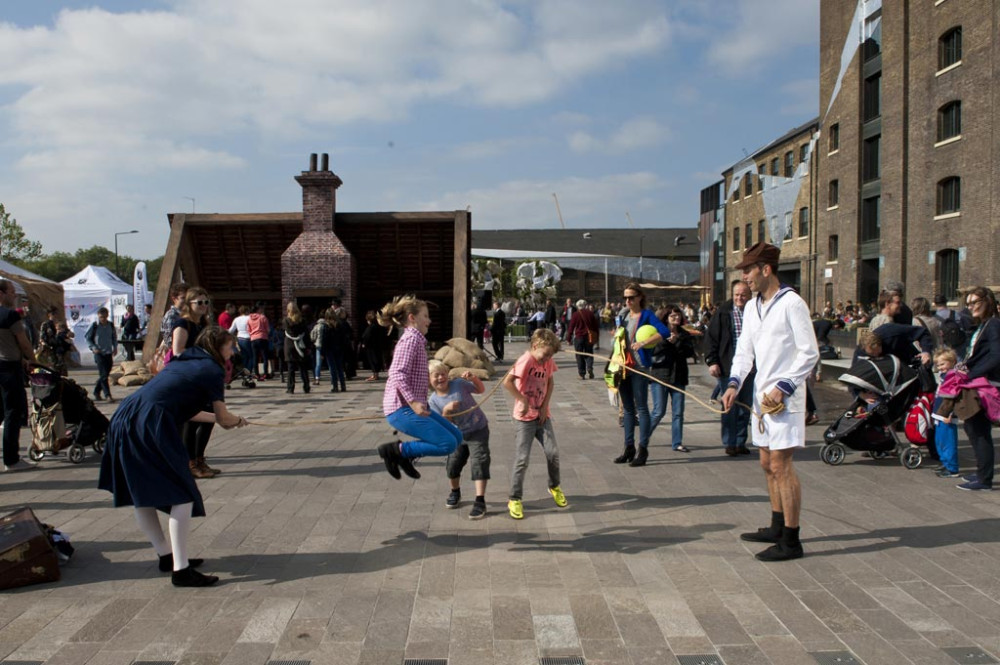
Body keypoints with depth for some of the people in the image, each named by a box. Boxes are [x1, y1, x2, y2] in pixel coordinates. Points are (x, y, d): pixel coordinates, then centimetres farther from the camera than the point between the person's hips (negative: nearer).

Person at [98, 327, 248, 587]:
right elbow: (224, 420, 7)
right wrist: (237, 420, 30)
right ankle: (180, 570, -4)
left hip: (123, 420, 9)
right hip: (151, 426, -9)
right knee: (183, 495, -2)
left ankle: (167, 556, 30)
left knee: (140, 493, 17)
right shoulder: (211, 370, 3)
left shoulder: (181, 362, 26)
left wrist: (225, 418, 39)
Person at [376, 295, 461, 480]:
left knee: (456, 436, 10)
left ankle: (404, 456, 12)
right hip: (402, 409, -10)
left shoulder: (416, 339, 19)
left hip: (412, 407, 10)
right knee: (448, 444, -16)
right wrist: (413, 402, -30)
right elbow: (398, 374, -23)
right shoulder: (411, 338, -11)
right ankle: (395, 450, -6)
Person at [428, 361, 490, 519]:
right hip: (459, 434, 3)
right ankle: (455, 492, 38)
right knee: (452, 464, 8)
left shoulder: (459, 384, -14)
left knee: (479, 463, -13)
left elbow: (481, 390, -1)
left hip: (478, 430, -3)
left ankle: (480, 501, -10)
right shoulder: (433, 401, -9)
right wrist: (446, 411, -29)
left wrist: (473, 379, -21)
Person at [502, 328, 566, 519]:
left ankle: (554, 486, 29)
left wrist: (545, 405, 2)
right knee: (522, 459, -5)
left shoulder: (548, 361, 1)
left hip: (542, 415, 6)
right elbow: (507, 382, -30)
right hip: (524, 418, -6)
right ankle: (514, 499, 8)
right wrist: (523, 400, -24)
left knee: (553, 453, 2)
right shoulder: (526, 360, -20)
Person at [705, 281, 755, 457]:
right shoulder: (723, 312, -3)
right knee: (729, 407, 2)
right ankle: (729, 443, 12)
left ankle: (740, 442, 22)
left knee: (745, 407, 11)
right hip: (728, 368, -3)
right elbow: (711, 337, -2)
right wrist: (712, 361, -9)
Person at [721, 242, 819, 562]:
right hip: (762, 395, 8)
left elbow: (810, 353, -13)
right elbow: (744, 350, 13)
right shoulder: (752, 307, 12)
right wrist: (734, 384, -1)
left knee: (780, 466, -6)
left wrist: (783, 388, -18)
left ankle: (791, 540, 2)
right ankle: (777, 527, 30)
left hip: (784, 398, -8)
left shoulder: (791, 304, -12)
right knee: (767, 464, 16)